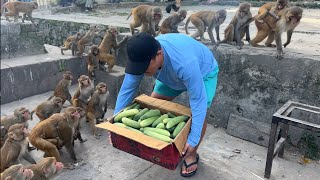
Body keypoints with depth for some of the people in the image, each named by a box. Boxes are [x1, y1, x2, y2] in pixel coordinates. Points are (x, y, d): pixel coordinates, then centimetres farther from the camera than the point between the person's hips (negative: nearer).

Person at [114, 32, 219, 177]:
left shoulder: (184, 63, -47)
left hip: (204, 73, -5)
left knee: (198, 113, -21)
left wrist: (193, 139, -41)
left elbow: (198, 101, -42)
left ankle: (191, 154, 6)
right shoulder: (142, 57, -29)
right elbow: (127, 89, -20)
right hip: (171, 75, 6)